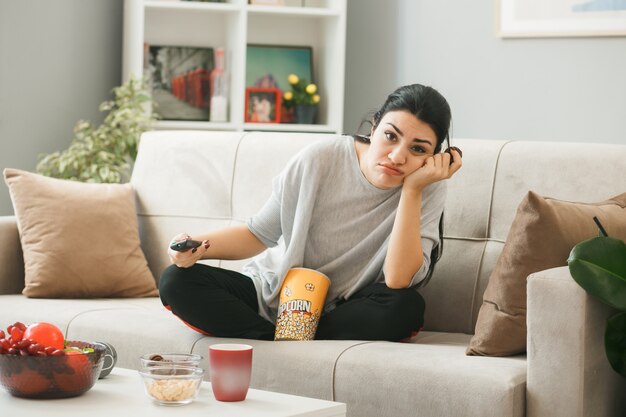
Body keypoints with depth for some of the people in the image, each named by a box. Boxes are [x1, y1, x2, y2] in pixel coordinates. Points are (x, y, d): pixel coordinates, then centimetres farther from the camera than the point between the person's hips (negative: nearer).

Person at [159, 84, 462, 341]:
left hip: (342, 313, -1)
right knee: (176, 280, -20)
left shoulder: (428, 190, -15)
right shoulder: (320, 160, -15)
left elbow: (398, 281, -28)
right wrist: (197, 246, -20)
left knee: (408, 308, -34)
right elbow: (258, 234, -2)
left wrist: (412, 189, -30)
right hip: (274, 291, 1)